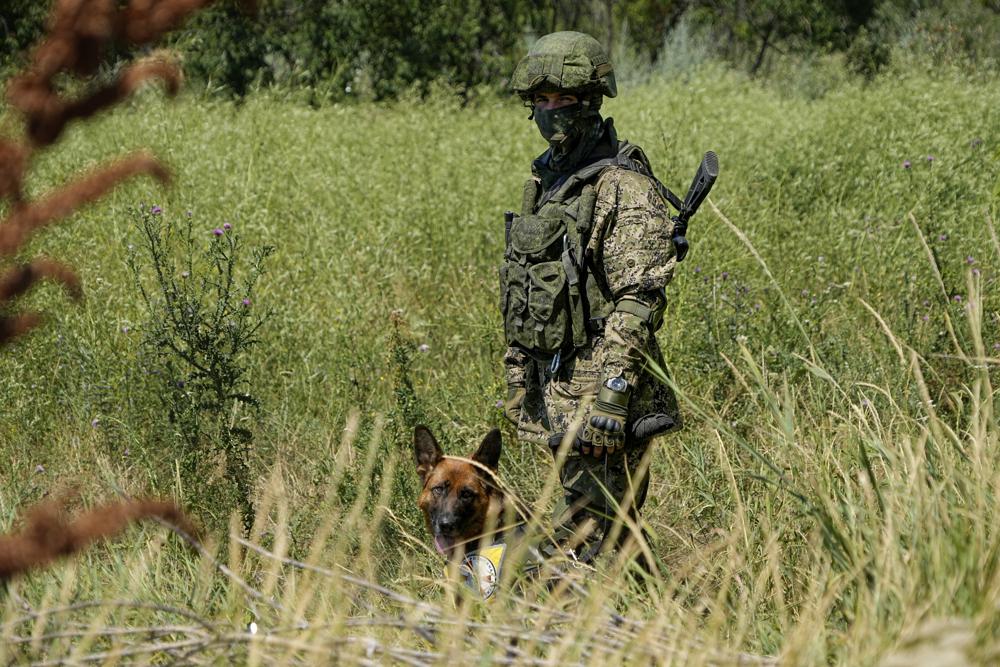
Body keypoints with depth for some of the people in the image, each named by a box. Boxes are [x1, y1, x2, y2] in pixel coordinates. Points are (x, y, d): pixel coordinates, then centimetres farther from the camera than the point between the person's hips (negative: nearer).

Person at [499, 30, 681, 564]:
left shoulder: (624, 189, -13)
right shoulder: (546, 184, 16)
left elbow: (637, 303, -19)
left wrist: (612, 393, -25)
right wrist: (518, 386, 21)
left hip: (599, 389, -9)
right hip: (555, 396, 9)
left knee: (579, 545, -10)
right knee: (611, 540, 12)